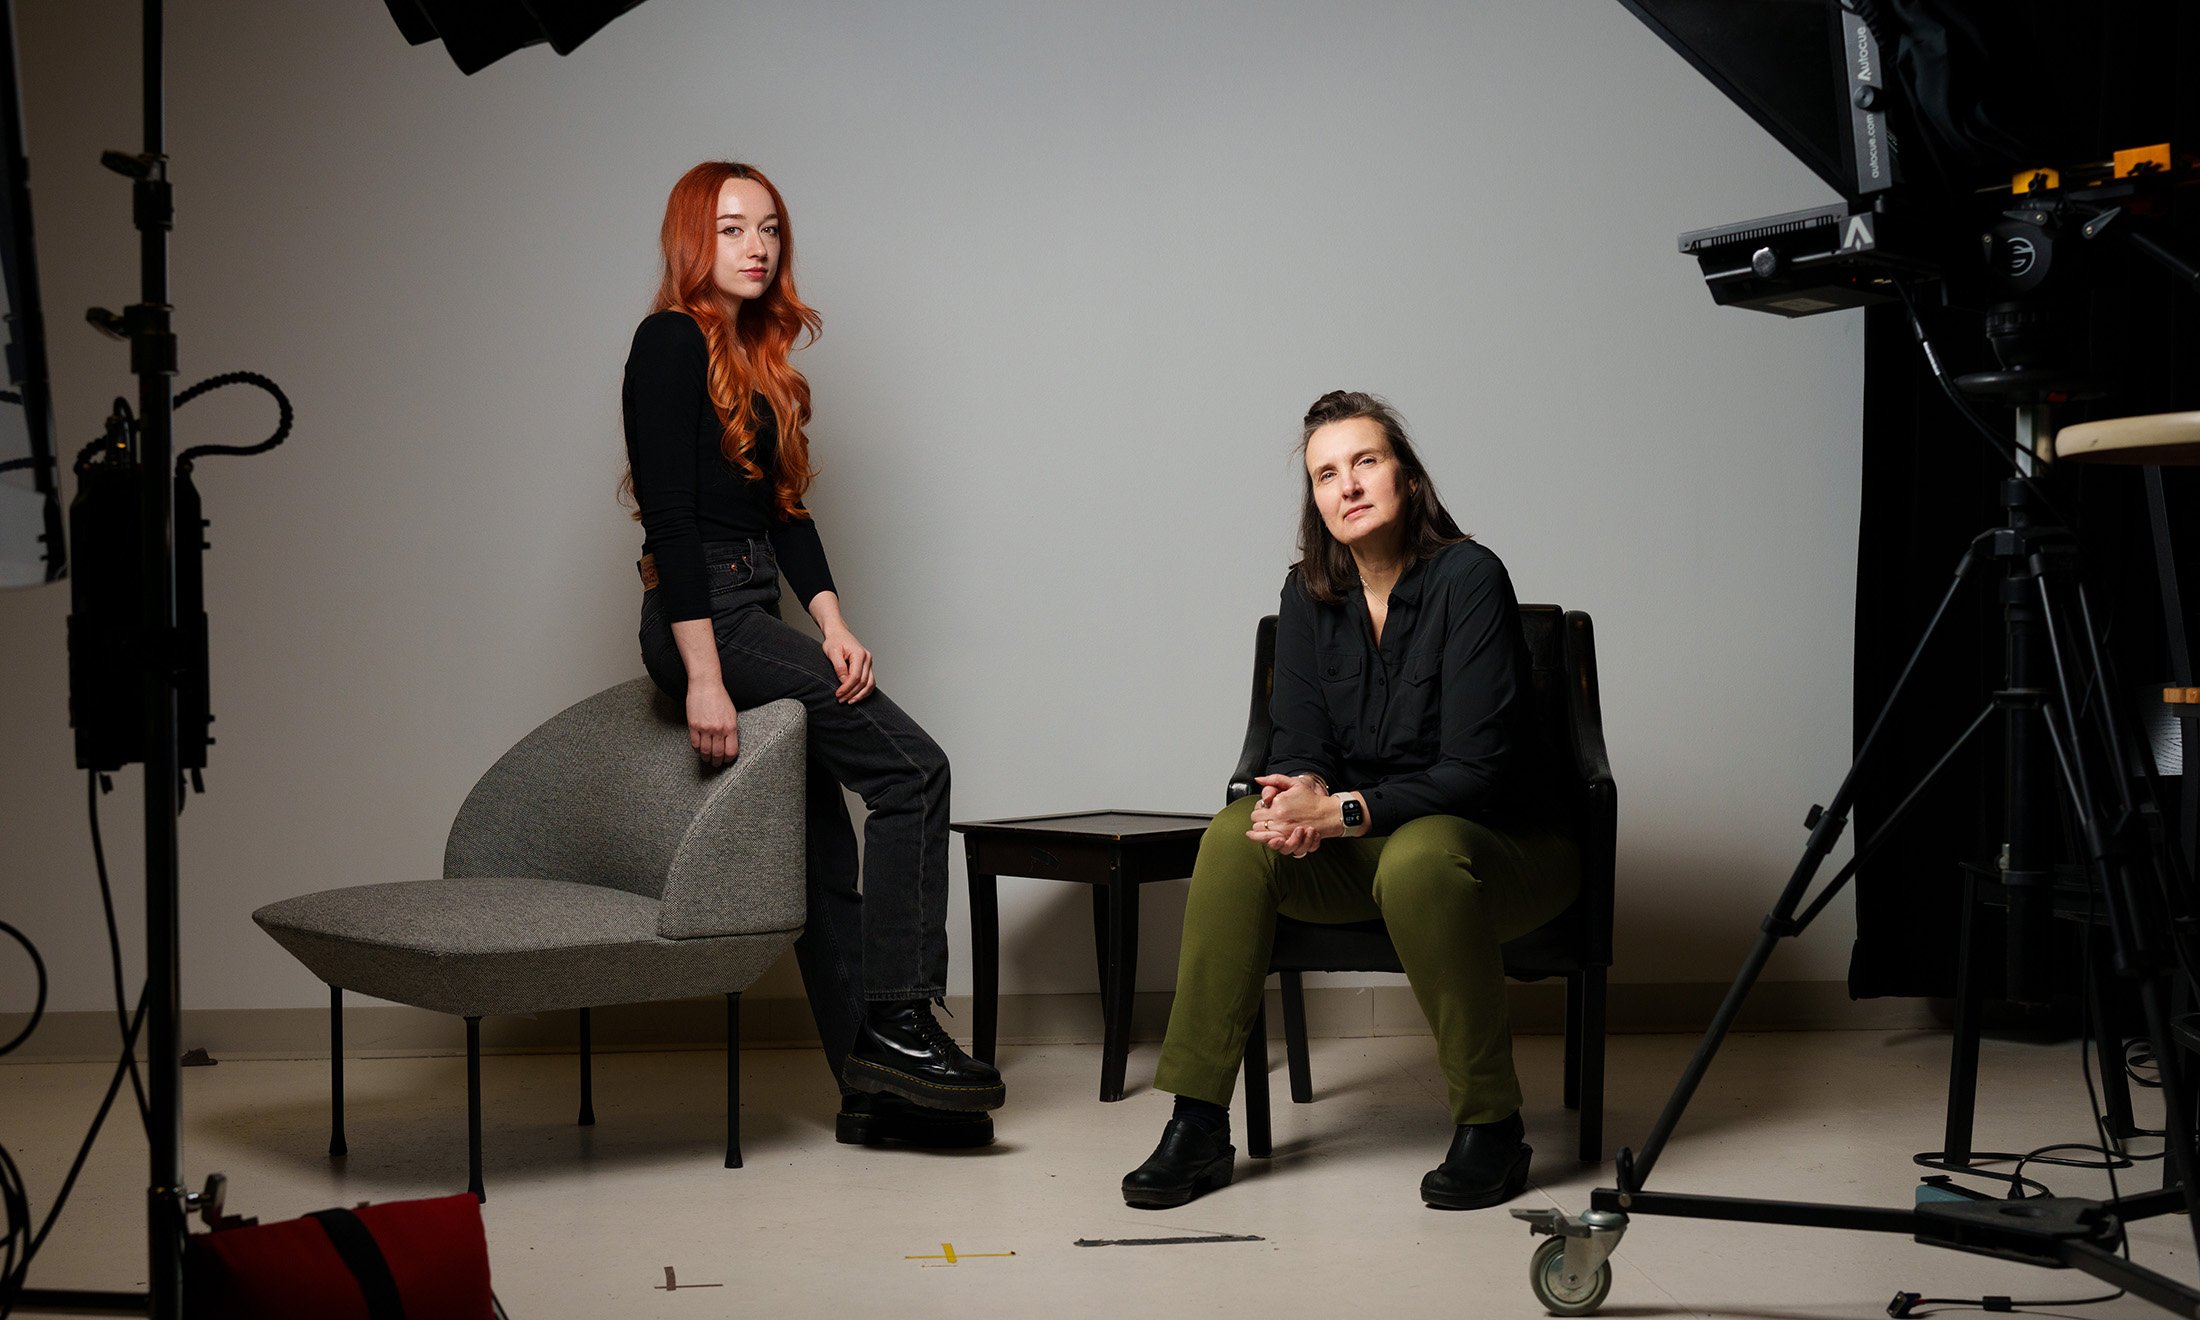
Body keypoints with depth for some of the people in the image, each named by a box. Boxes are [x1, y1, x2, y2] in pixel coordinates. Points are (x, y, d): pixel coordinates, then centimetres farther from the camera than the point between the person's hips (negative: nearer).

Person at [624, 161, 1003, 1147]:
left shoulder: (758, 353, 19)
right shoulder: (671, 342, -8)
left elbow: (784, 509, 14)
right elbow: (670, 514, -16)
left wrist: (833, 623, -2)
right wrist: (703, 677, -22)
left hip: (756, 618, 9)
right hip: (701, 615, -9)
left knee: (822, 849, 6)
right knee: (911, 767, -14)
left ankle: (873, 1088, 10)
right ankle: (896, 1020, -11)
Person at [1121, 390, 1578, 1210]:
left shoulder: (1468, 578, -15)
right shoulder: (1309, 595, 3)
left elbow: (1475, 772, -20)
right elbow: (1298, 745, 2)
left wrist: (1343, 810, -28)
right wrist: (1303, 796, -22)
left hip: (1498, 846, -5)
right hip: (1362, 852, 5)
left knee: (1418, 857, -38)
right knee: (1237, 835, -21)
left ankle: (1491, 1127, -21)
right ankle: (1197, 1125, -20)